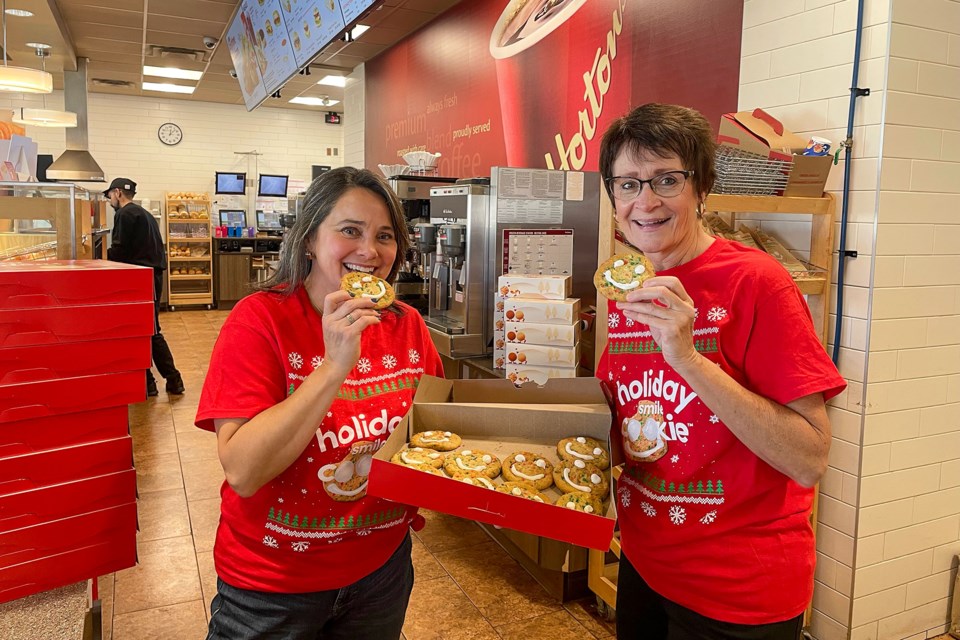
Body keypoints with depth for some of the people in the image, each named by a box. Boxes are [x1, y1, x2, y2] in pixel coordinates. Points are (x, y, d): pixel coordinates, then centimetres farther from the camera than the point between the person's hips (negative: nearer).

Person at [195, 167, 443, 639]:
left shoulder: (408, 326, -6)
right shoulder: (260, 319, -18)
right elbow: (242, 471, -26)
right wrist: (334, 366, -32)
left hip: (382, 566, 4)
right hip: (270, 584, -4)